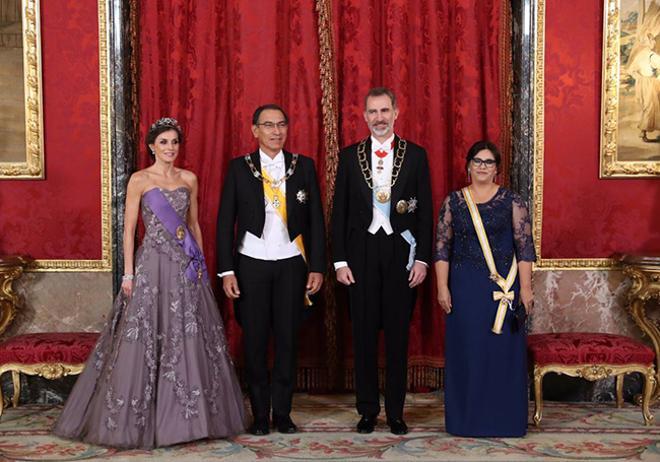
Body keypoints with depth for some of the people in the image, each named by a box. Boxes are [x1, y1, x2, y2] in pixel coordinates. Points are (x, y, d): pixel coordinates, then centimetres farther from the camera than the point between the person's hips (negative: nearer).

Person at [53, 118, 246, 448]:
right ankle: (140, 420, 8)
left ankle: (186, 416, 17)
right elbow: (129, 229, -3)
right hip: (153, 265, -4)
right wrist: (128, 273, -9)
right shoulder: (139, 180, -1)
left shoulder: (189, 179, 11)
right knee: (146, 339, -3)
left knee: (190, 339, 5)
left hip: (187, 266, 4)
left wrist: (202, 262, 11)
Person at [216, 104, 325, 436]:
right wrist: (227, 271, -3)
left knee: (288, 339, 4)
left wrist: (317, 267, 1)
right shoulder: (239, 168, 3)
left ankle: (283, 413, 17)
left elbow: (316, 219, 6)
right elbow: (225, 222, 2)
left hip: (291, 264, 1)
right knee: (254, 340, 3)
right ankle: (260, 414, 15)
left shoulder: (304, 166, 5)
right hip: (252, 263, -1)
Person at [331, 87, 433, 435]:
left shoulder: (415, 155, 3)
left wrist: (422, 259, -4)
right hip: (361, 252, 1)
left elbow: (425, 211, 3)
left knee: (398, 334, 6)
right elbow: (339, 211, 4)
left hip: (400, 252, 0)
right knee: (364, 333, 6)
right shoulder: (350, 156, 4)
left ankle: (396, 412, 17)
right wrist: (340, 260, -2)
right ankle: (367, 410, 18)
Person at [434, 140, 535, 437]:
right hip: (465, 287, 1)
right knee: (466, 351, 4)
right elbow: (442, 247, 3)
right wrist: (442, 287, -4)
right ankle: (467, 420, 15)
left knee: (503, 351, 3)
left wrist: (525, 287, -6)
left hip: (504, 286, -1)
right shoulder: (453, 202, 5)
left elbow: (524, 246, 0)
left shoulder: (511, 201, 3)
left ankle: (504, 420, 14)